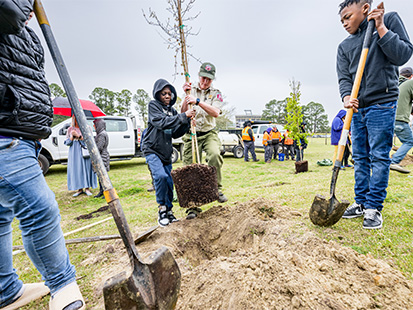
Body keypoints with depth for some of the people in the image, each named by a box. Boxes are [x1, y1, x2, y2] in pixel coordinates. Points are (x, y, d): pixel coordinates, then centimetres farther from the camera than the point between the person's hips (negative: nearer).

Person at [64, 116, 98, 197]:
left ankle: (87, 188, 4)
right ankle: (79, 189, 8)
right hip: (74, 154, 2)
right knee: (76, 170, 0)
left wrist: (78, 135, -15)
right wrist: (72, 136, -9)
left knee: (86, 168, -3)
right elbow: (67, 143, 8)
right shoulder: (70, 129, 10)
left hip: (85, 152, -2)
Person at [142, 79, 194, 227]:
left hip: (166, 151, 6)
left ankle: (168, 211, 20)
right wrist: (183, 116, -24)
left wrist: (187, 122, -7)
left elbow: (176, 134, 7)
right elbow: (161, 122, -21)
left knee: (169, 182, 5)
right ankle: (162, 209, -7)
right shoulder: (153, 105, -2)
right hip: (152, 149, -6)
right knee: (160, 176, -25)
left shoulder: (172, 111, 14)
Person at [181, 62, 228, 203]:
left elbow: (216, 113, -13)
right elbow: (183, 113, 3)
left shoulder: (215, 93, 7)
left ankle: (217, 190, -14)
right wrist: (187, 95, -8)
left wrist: (198, 101, -23)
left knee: (215, 155, -29)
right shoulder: (191, 91, 11)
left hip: (209, 134, -1)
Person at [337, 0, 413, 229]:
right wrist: (346, 97, -18)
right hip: (357, 107, 4)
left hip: (382, 104, -4)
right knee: (360, 157, 7)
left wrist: (380, 27, -6)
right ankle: (361, 202, 17)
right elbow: (344, 77, 2)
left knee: (379, 157, -4)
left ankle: (374, 208, 5)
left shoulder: (390, 20, 7)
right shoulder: (344, 47, 14)